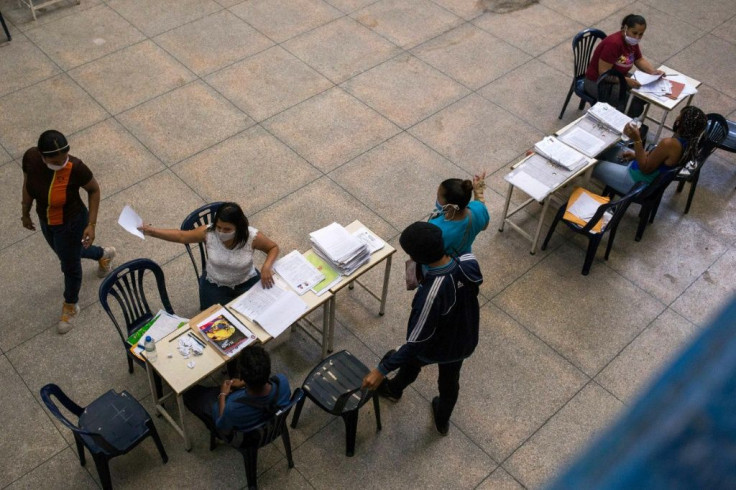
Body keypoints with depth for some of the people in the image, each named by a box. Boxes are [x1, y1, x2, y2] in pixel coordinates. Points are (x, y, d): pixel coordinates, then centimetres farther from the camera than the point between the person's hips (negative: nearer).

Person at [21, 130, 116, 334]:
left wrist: (91, 224, -17)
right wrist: (26, 212, 9)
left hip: (71, 224, -5)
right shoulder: (30, 157, -24)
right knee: (67, 255, 32)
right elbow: (28, 183, -3)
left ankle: (71, 306, 50)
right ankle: (104, 254, 63)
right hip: (45, 221, 5)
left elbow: (94, 189, -17)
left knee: (70, 266, 19)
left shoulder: (75, 167, -35)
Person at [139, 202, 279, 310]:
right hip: (215, 285, 1)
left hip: (247, 282, 0)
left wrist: (266, 267, -28)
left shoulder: (252, 236, -27)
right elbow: (181, 236, -8)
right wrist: (152, 231, -16)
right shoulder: (208, 232, -23)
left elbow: (273, 247, -10)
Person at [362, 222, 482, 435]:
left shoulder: (431, 294, -44)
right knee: (450, 380, 32)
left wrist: (382, 370, -30)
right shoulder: (469, 262, -26)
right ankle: (442, 422, 60)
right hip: (465, 340, 4)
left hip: (436, 348, -4)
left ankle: (393, 389, 65)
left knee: (411, 360, 32)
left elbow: (415, 343, -35)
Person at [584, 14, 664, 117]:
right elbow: (603, 72, -29)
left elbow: (639, 60, 12)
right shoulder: (613, 43, -28)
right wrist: (626, 81, -37)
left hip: (619, 77, 9)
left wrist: (652, 72, -6)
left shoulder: (631, 41, -2)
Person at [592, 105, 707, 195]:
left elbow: (645, 168, -26)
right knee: (612, 147, 23)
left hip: (637, 183, -9)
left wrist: (637, 140, -30)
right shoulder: (689, 141, -10)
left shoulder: (669, 144, -37)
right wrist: (636, 154, 6)